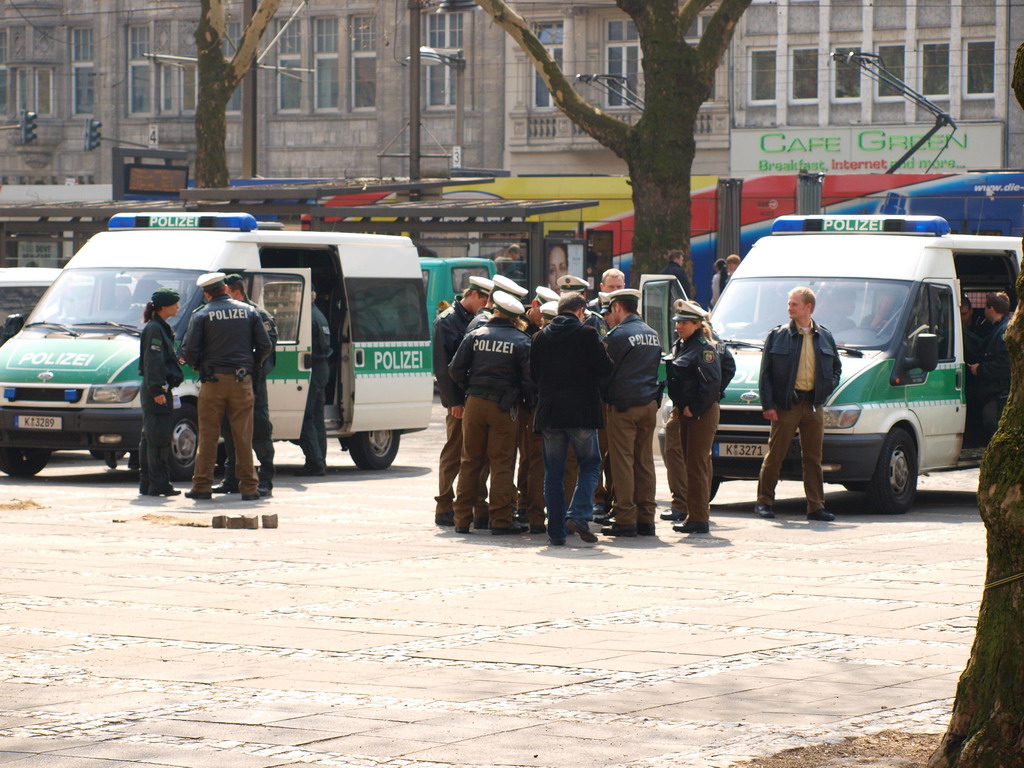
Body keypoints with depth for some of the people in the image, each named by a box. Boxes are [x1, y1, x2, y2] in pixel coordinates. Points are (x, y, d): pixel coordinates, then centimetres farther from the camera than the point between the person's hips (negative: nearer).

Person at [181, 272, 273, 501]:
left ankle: (202, 486, 4)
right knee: (243, 436, 4)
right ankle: (249, 488, 3)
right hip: (242, 382, 2)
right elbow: (265, 346, 5)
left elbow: (189, 350, -7)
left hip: (213, 382, -2)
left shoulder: (202, 315, -1)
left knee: (208, 436, 3)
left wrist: (199, 367, 12)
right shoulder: (248, 311, 6)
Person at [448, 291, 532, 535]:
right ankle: (500, 520, 1)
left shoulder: (475, 336, 4)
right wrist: (522, 397, 7)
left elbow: (455, 370, 0)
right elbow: (529, 378, -11)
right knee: (502, 463, 2)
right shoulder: (521, 341, -3)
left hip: (474, 404, 3)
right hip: (503, 407, -3)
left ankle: (462, 518, 10)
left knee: (470, 462, 9)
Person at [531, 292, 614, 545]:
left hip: (549, 412, 3)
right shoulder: (587, 334, -6)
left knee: (553, 472, 7)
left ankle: (556, 531, 5)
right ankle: (578, 515, -8)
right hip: (582, 411, -3)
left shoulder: (541, 337, 5)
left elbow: (533, 373, 12)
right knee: (590, 464, 10)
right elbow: (605, 368, -5)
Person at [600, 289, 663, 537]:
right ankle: (646, 519, 9)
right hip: (649, 405, 7)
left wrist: (603, 397, 11)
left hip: (623, 405, -7)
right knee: (644, 461, 9)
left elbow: (605, 370, -3)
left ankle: (625, 519, -6)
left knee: (622, 461, -4)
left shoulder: (618, 335, -9)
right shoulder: (653, 334, 13)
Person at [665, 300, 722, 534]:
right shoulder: (681, 346, 15)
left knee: (697, 465, -9)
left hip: (702, 414, -10)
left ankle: (698, 518, -8)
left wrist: (694, 408, -18)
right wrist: (678, 407, 13)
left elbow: (711, 383, -20)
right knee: (690, 464, 12)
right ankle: (697, 515, 18)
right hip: (684, 412, 10)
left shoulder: (704, 348, -12)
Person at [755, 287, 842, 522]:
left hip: (813, 405, 3)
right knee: (775, 455, 0)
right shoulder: (777, 335, 2)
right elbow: (765, 373, 0)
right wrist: (767, 405, -8)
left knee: (813, 458, 5)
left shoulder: (824, 337, 11)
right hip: (786, 405, -3)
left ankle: (816, 506, 7)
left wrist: (829, 387, 2)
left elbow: (836, 367, 22)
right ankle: (764, 501, 9)